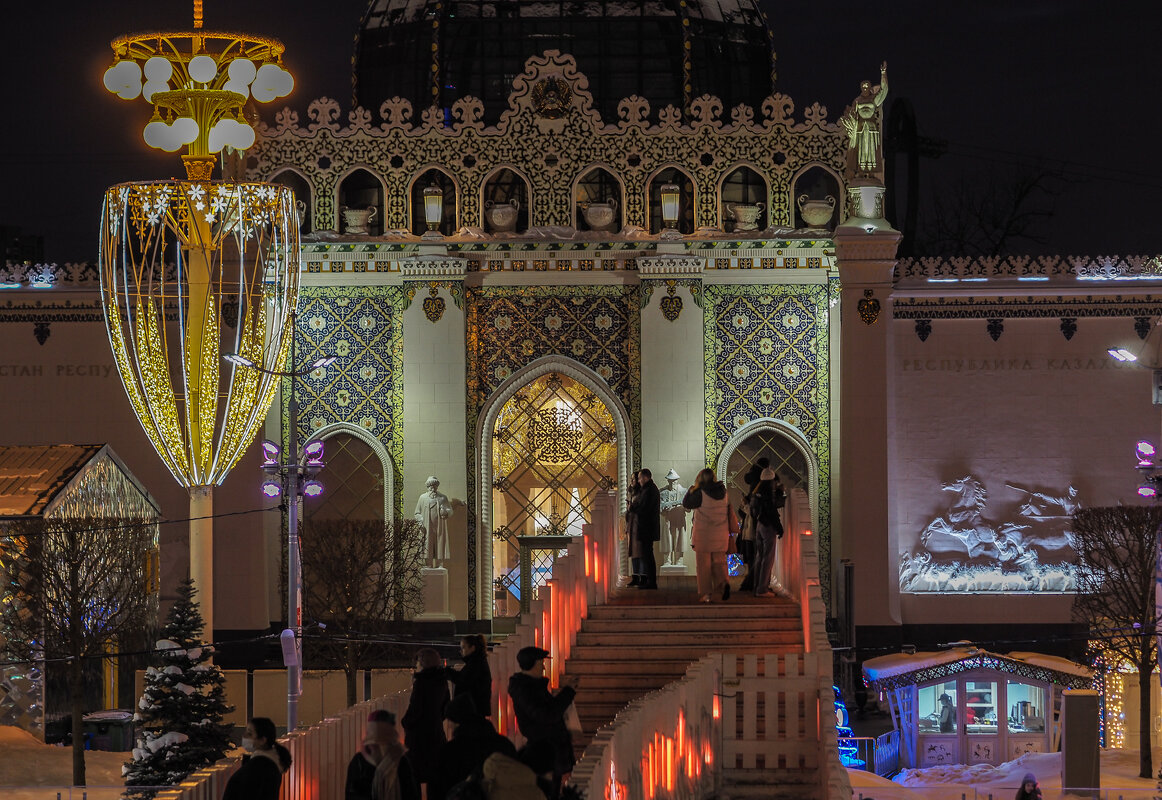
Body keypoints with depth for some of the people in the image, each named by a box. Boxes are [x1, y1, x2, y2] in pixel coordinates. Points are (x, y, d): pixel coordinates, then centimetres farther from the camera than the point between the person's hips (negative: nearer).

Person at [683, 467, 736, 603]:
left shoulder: (701, 493, -14)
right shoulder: (724, 493, 3)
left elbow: (686, 503, -2)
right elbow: (729, 512, 11)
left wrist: (693, 488, 3)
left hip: (703, 535, -4)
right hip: (721, 535, 4)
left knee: (703, 565, 5)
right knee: (719, 562, 12)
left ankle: (705, 593, 4)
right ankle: (723, 583, -14)